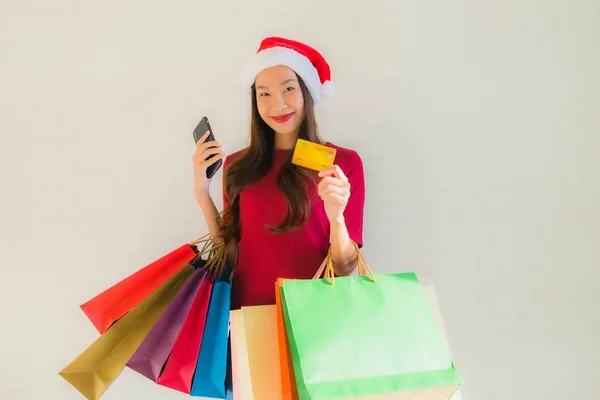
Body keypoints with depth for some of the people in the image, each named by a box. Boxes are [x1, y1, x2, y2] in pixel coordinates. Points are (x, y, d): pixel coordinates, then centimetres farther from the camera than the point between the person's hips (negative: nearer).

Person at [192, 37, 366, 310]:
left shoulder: (344, 162, -2)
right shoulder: (238, 165, 7)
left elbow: (344, 268, -4)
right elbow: (231, 252, 8)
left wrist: (335, 217, -20)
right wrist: (201, 192, 1)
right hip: (249, 310, 2)